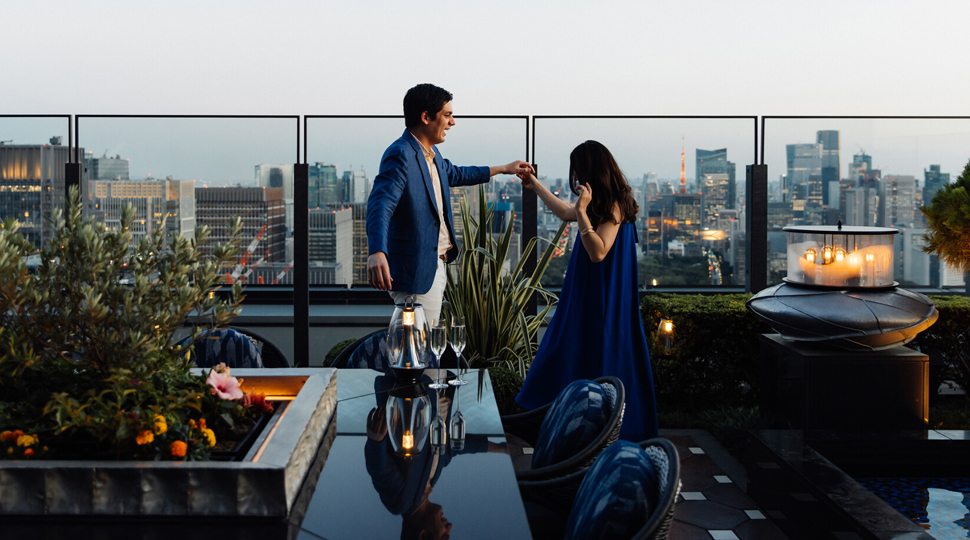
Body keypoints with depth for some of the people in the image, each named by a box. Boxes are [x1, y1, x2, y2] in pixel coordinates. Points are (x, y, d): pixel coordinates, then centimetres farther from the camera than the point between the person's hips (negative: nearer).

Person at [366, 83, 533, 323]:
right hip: (415, 272, -10)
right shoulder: (400, 155, -20)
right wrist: (377, 252, -50)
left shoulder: (431, 154, 12)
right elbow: (380, 203, -33)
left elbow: (453, 174, 34)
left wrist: (502, 169, 41)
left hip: (435, 266, 10)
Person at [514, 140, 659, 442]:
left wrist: (582, 211, -28)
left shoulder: (613, 206, -18)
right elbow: (566, 213, 29)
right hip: (586, 294, 10)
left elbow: (598, 252, -27)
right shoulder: (601, 203, 11)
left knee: (598, 359, -4)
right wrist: (535, 186, 35)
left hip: (602, 300, -10)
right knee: (570, 353, 14)